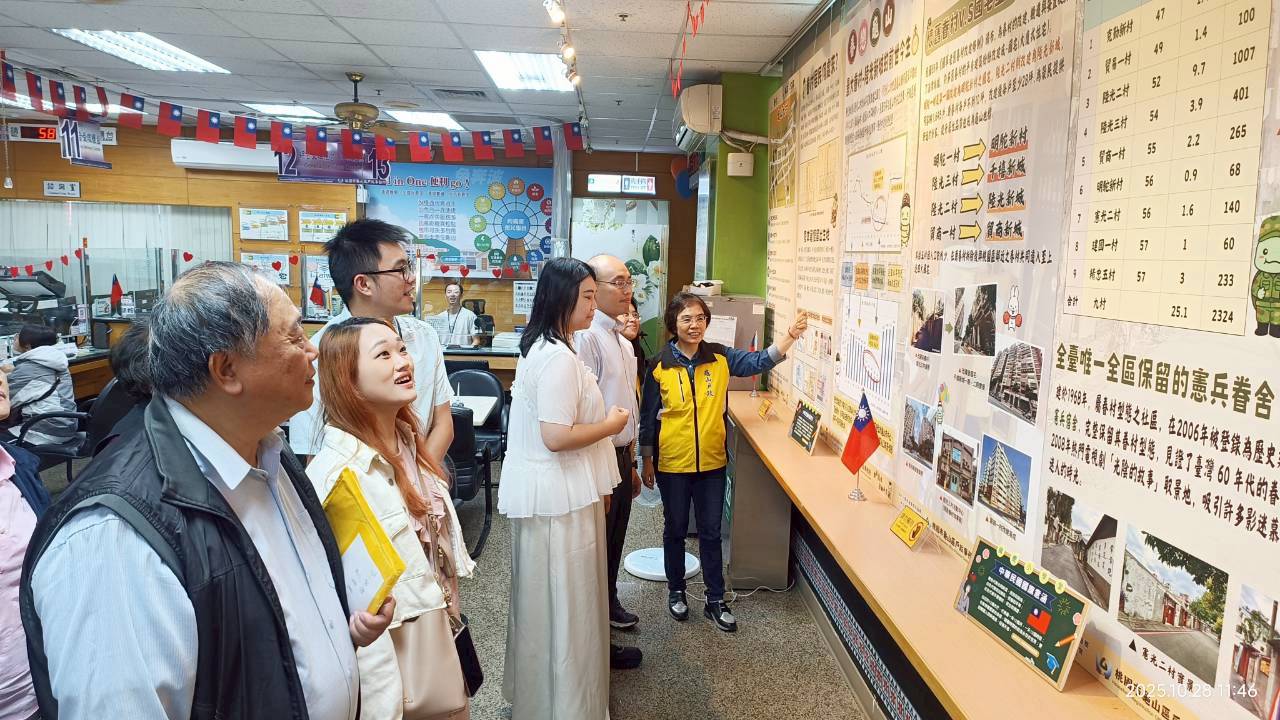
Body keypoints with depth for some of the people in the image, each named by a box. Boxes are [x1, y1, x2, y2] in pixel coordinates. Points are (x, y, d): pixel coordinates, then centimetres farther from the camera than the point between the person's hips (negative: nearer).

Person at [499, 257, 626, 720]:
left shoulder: (541, 347, 10)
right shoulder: (559, 357, -23)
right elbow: (556, 436, -28)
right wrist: (611, 424, -14)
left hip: (545, 487, 10)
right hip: (559, 493, -10)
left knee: (543, 596, 22)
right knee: (565, 600, 4)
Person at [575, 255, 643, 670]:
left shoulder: (622, 340, 10)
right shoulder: (586, 337, -21)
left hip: (621, 456, 9)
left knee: (614, 541, 25)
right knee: (597, 546, 5)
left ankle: (607, 605, 47)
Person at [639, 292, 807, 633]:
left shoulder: (720, 357, -3)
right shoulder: (660, 366, -7)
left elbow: (759, 362, -12)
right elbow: (648, 417, -2)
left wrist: (788, 337, -29)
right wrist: (647, 462, 0)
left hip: (712, 462, 1)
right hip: (673, 464, -1)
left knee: (711, 532, 11)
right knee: (675, 529, 14)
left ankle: (715, 600, 24)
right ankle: (676, 591, 33)